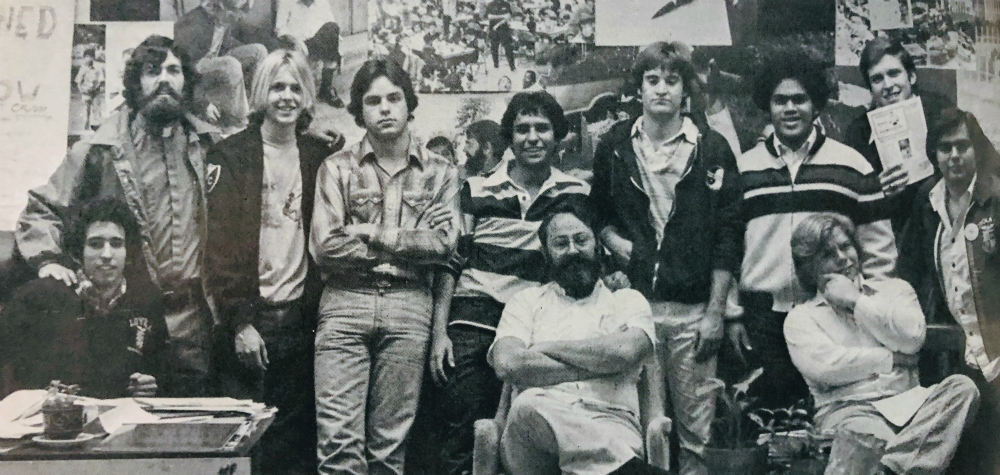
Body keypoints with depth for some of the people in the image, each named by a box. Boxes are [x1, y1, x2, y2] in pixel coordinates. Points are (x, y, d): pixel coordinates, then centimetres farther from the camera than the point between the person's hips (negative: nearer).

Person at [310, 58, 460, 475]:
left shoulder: (440, 172, 10)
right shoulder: (337, 168, 7)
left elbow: (445, 244, -2)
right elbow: (325, 246, -4)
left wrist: (374, 233, -5)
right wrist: (410, 244, -2)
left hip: (409, 305, 1)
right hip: (344, 302, -1)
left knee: (391, 440, 5)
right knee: (339, 437, -7)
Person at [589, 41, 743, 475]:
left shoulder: (712, 149, 1)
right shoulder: (615, 146, 7)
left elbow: (728, 236, -1)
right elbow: (596, 211, 20)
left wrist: (715, 312, -5)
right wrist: (613, 241, -2)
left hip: (693, 308, -1)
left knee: (696, 423, 3)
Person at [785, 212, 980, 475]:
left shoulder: (894, 289, 23)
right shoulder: (800, 318, 14)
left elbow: (912, 337, 2)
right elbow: (823, 366, -6)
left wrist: (855, 301, 5)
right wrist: (891, 359, 1)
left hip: (905, 402, 4)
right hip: (848, 411, -4)